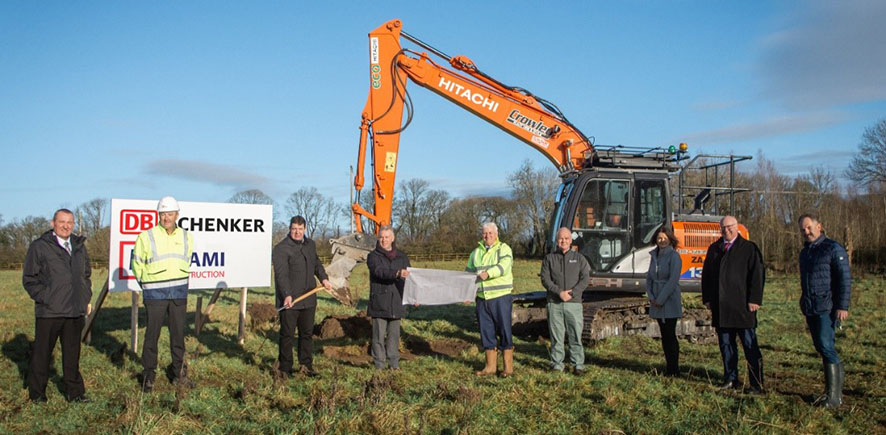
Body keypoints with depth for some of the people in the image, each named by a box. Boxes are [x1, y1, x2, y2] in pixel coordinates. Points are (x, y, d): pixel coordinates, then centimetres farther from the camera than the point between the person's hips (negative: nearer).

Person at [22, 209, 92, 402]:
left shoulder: (79, 246, 15)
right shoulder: (39, 247, -2)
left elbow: (87, 275, 23)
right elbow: (29, 278, -3)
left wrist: (86, 298, 14)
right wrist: (43, 298, -11)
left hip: (75, 312, 5)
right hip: (49, 312, -4)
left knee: (72, 354, 11)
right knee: (42, 354, 5)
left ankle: (75, 393, 19)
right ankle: (37, 394, 18)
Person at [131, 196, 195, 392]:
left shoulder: (186, 237, 6)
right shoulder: (146, 237, -5)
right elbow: (137, 264, 5)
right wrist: (146, 284, 9)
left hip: (179, 292, 3)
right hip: (155, 293, -3)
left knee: (178, 333, 9)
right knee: (152, 334, 2)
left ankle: (178, 371, 21)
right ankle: (148, 374, 14)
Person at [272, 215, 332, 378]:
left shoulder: (310, 244, 13)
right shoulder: (281, 249, -11)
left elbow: (316, 263, 29)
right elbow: (281, 274, -21)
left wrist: (323, 278, 13)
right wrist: (287, 295, -32)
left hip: (308, 299, 7)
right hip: (289, 300, -6)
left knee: (307, 334, 13)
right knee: (287, 334, 2)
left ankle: (306, 365, 23)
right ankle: (285, 367, 15)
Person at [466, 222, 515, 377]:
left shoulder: (503, 249, 0)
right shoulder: (476, 252, 17)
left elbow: (504, 266, -18)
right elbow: (468, 272, 21)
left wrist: (488, 273, -33)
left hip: (500, 296, -5)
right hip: (481, 297, 5)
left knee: (504, 330, -2)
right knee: (486, 332, 10)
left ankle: (508, 367, 7)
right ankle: (490, 366, 20)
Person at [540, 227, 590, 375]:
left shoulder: (579, 258, 11)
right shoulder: (549, 258, 10)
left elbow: (585, 278, 1)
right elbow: (545, 279, 0)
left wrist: (572, 293, -12)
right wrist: (559, 292, -14)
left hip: (574, 302, 0)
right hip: (554, 303, 0)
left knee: (576, 335, -2)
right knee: (556, 336, 3)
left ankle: (578, 365, 6)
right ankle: (557, 365, 11)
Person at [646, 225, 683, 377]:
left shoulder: (674, 256, -9)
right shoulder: (654, 255, 12)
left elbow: (673, 280, -15)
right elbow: (649, 277, 14)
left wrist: (661, 299, -15)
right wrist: (651, 296, 0)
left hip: (670, 301, -6)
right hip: (657, 302, 6)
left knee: (670, 335, -5)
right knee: (664, 335, 9)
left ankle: (674, 369, 2)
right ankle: (669, 367, 16)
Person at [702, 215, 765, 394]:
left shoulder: (749, 248, 1)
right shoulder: (713, 249, 15)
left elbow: (757, 275, -4)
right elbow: (706, 274, 17)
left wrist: (754, 299, -11)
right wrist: (707, 298, 9)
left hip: (742, 305, -5)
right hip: (720, 306, 5)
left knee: (750, 345, -1)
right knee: (726, 345, 10)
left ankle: (757, 384, 3)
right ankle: (731, 379, 19)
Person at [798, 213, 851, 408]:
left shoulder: (833, 248, -6)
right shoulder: (805, 252, 18)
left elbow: (845, 279, -11)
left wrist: (843, 306, -17)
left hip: (827, 308, -8)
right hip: (810, 309, 8)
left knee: (826, 346, -14)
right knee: (821, 348, 9)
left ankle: (835, 395, -10)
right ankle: (831, 391, 15)